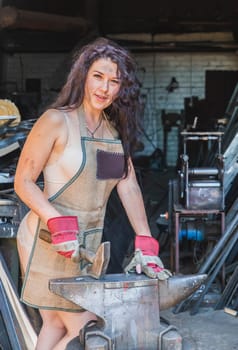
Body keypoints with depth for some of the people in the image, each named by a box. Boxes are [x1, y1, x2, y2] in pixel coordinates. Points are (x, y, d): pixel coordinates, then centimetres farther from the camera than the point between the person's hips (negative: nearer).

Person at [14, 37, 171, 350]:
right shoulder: (56, 121, -11)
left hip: (89, 243, 6)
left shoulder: (116, 129, 9)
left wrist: (145, 245, -1)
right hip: (50, 242, -6)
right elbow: (23, 182, -11)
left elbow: (129, 188, 6)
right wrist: (60, 225, -24)